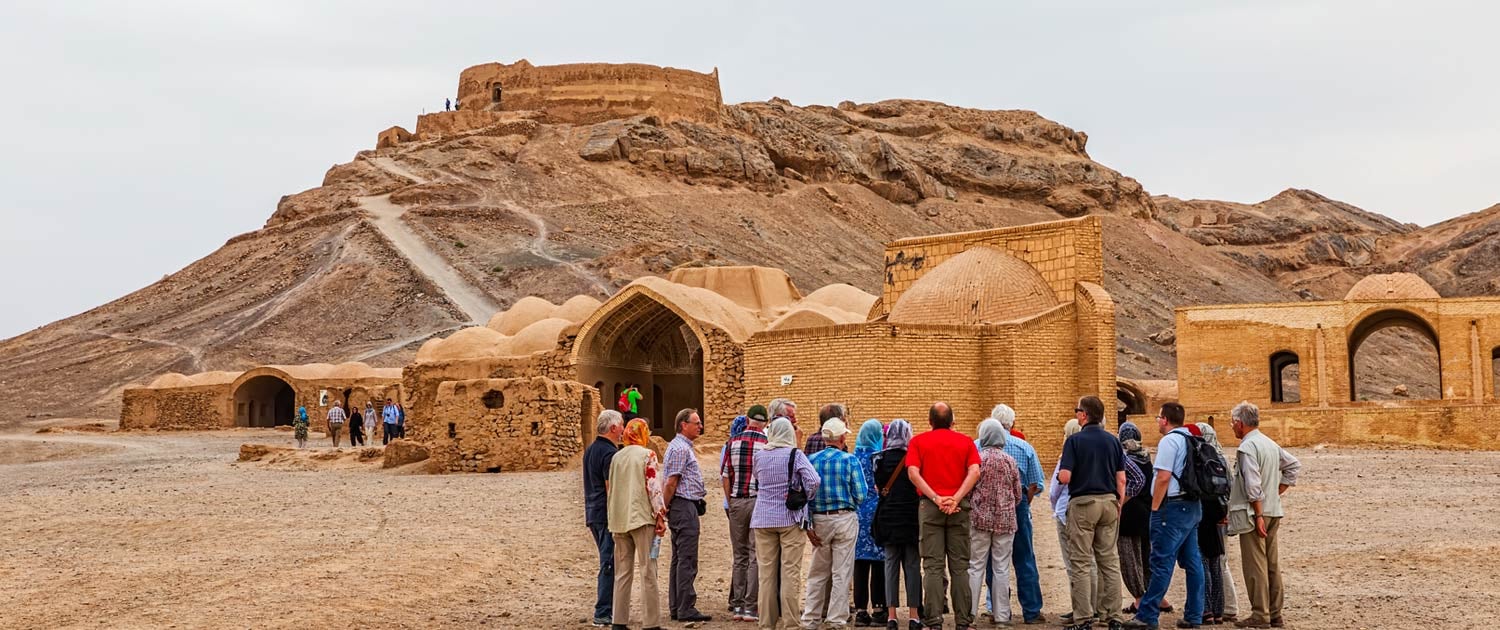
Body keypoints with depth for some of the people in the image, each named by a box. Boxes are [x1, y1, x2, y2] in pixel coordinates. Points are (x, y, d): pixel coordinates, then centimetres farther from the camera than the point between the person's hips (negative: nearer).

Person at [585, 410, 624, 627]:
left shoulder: (590, 450, 15)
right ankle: (603, 614, -4)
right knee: (609, 564, -5)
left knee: (608, 563, 16)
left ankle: (606, 610, 20)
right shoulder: (610, 453, -15)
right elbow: (611, 489, -19)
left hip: (593, 514, 10)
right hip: (608, 516, -10)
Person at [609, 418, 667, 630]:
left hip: (619, 520, 6)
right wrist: (660, 517, -7)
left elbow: (611, 489, 17)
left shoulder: (616, 457, 12)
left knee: (622, 572, 10)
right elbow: (654, 488, -11)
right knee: (648, 571, -2)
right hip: (642, 518, -5)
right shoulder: (647, 455, -5)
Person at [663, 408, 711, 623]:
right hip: (685, 507, -11)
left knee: (679, 560, 12)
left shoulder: (683, 447, 20)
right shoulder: (680, 448, -13)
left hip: (684, 508, 11)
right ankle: (686, 609, -7)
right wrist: (666, 507, -10)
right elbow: (671, 483, -17)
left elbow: (670, 483, 22)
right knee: (687, 561, -9)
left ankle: (676, 608, 16)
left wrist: (666, 509, 19)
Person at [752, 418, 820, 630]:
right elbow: (813, 481, -15)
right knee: (790, 571, 0)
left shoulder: (759, 455, 4)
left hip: (763, 519, 3)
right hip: (790, 519, -3)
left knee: (766, 573, 7)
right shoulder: (794, 455, -7)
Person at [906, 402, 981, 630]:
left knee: (932, 566, 1)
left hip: (929, 507, -1)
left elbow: (913, 473, -9)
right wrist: (956, 498, -13)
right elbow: (974, 472, -7)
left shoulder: (918, 441, 5)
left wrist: (936, 498, -12)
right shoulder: (965, 442, 8)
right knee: (960, 566, 6)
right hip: (959, 507, 1)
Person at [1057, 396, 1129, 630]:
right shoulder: (1113, 441, 6)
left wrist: (1062, 472, 7)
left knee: (1081, 563, 0)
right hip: (1109, 503, 5)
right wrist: (1119, 506, 13)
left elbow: (1064, 477, -15)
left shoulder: (1075, 441, -9)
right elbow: (1121, 479, 5)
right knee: (1110, 561, 9)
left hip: (1082, 503, -5)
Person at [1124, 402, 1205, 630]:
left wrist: (1154, 509, -13)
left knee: (1161, 563, -8)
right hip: (1193, 506, 9)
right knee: (1192, 562, 9)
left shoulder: (1169, 441, -12)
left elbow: (1163, 477, -18)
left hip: (1173, 507, -9)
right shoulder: (1191, 440, 15)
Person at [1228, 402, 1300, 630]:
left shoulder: (1247, 447, -15)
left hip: (1254, 513, -8)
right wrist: (1277, 492, 16)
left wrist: (1258, 515, -19)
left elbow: (1253, 485, -21)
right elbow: (1294, 465, 21)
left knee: (1255, 566, -4)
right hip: (1273, 512, 8)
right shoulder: (1271, 444, 12)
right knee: (1272, 564, 11)